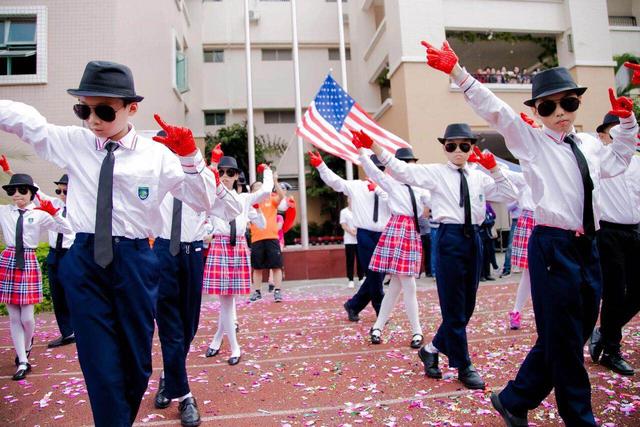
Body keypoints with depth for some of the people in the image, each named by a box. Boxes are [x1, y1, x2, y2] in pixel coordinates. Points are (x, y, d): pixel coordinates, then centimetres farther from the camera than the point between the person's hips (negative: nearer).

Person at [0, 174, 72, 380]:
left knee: (26, 317, 0)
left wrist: (54, 212, -15)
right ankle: (23, 362, 15)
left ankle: (27, 346, 32)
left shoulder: (39, 214, 0)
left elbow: (67, 229, -3)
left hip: (28, 263, -2)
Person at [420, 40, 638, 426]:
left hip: (588, 247, 7)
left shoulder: (589, 145, 15)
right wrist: (457, 72, -22)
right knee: (563, 341, 1)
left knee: (573, 338, 13)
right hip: (553, 247, -7)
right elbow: (495, 110, -13)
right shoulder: (531, 141, -1)